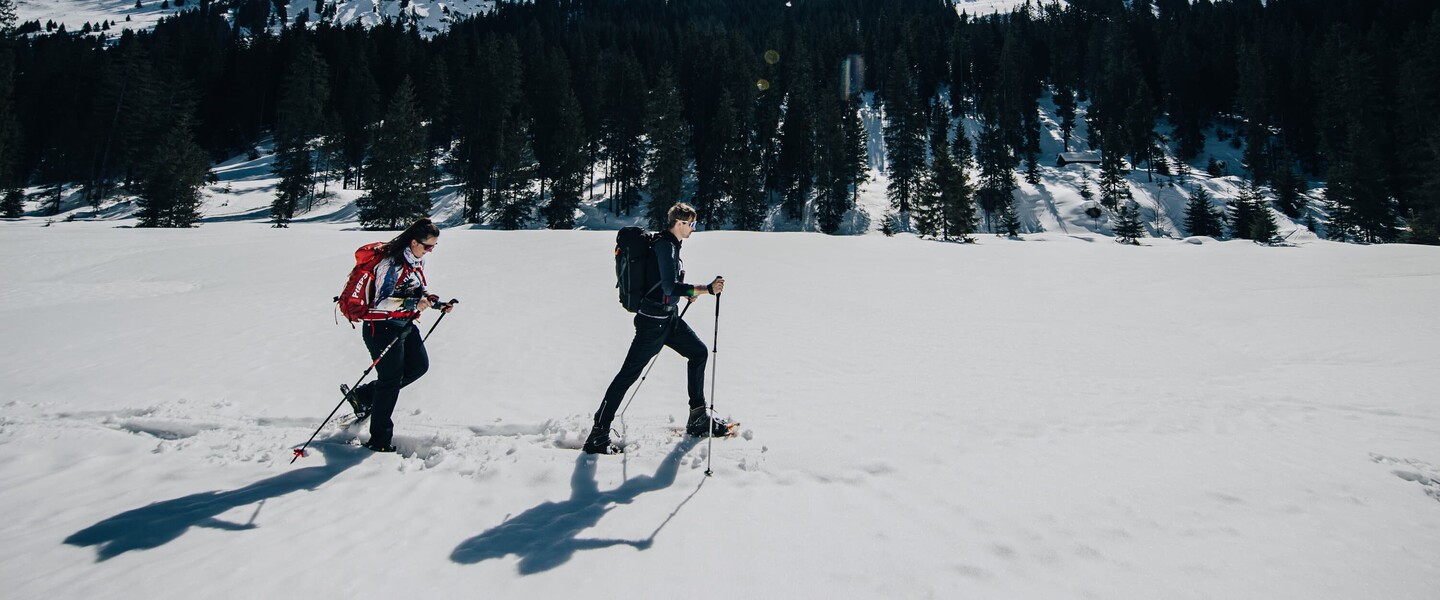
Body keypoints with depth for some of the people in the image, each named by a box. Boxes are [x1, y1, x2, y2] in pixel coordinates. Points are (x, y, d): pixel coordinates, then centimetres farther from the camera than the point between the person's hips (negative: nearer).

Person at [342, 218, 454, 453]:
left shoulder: (417, 261, 6)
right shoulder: (391, 263, -22)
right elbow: (381, 301, -25)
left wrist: (437, 302, 3)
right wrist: (413, 304, -35)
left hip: (405, 324, 9)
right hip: (382, 326, -9)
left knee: (419, 366, 11)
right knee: (391, 379, -3)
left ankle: (363, 396, 25)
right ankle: (380, 441, 10)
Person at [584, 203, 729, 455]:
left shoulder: (671, 244, 13)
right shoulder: (665, 245, -17)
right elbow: (670, 286, -29)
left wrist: (686, 291, 13)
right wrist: (706, 289, -34)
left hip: (669, 317, 10)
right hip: (653, 320, -10)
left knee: (698, 352, 13)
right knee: (629, 373, -7)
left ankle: (697, 419, 21)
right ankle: (598, 436, -1)